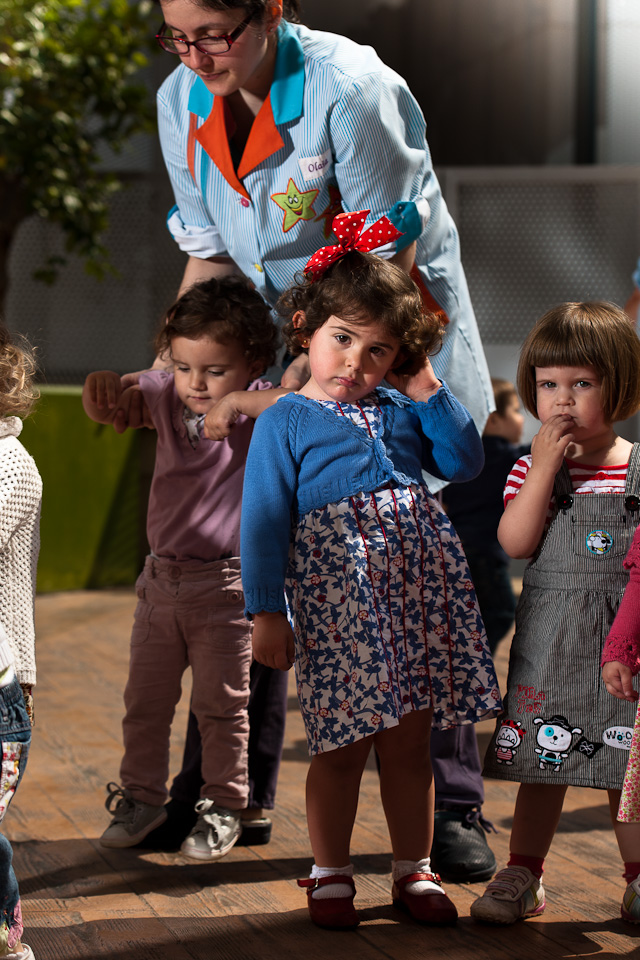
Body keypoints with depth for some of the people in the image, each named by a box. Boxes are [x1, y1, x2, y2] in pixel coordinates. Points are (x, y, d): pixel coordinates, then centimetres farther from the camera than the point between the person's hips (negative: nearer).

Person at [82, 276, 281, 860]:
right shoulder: (167, 397, 1)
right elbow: (106, 407, 7)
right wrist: (103, 385, -15)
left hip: (225, 586, -5)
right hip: (162, 577, 5)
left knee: (221, 704, 5)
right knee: (145, 699, 13)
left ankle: (224, 806, 20)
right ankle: (142, 797, 28)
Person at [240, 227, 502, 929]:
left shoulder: (400, 410, 16)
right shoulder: (284, 423, 1)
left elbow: (464, 463, 15)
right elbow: (264, 521, -3)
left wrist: (428, 391, 6)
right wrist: (266, 611, -10)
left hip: (418, 578, 4)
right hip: (338, 590, -4)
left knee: (409, 741, 10)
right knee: (344, 746, -1)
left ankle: (414, 869, 22)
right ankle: (330, 873, 15)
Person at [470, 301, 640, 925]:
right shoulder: (533, 467, 3)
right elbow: (515, 543, -12)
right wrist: (545, 468, -16)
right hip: (551, 636, 0)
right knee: (542, 761, 7)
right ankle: (522, 875, 19)